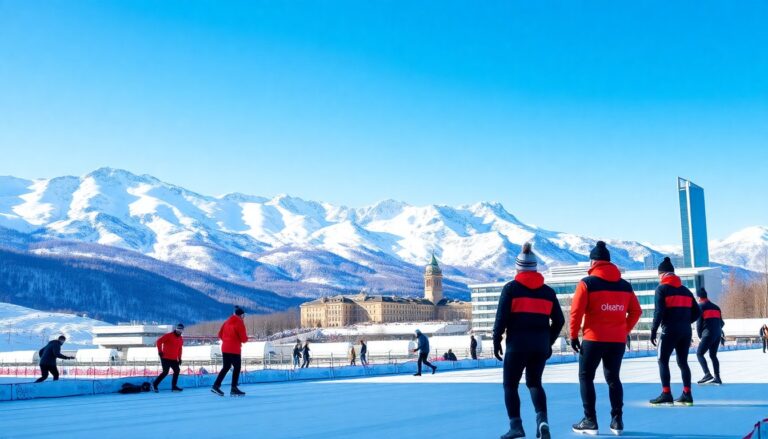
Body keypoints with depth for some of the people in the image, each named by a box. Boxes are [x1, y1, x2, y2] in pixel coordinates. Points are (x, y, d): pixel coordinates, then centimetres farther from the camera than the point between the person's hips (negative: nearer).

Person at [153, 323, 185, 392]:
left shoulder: (181, 339, 10)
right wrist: (160, 351, -16)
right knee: (165, 372, -11)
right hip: (165, 357, -7)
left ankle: (174, 386, 15)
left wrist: (179, 358, 14)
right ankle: (155, 384, 2)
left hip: (174, 359, 7)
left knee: (177, 371, 5)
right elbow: (159, 341, -15)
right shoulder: (169, 336, -11)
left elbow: (180, 349, 19)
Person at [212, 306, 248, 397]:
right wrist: (246, 338, 10)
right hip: (234, 349, -7)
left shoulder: (227, 321, 11)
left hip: (225, 348, 7)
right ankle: (234, 389, 3)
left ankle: (216, 385, 11)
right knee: (237, 367, 3)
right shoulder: (240, 323, -11)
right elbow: (244, 338, -12)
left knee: (226, 367, 16)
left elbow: (220, 334, 15)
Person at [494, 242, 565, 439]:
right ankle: (542, 419, -2)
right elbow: (559, 320, 10)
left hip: (518, 343, -4)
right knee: (534, 382, 17)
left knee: (510, 385, 8)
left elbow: (501, 317, -8)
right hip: (541, 345, 4)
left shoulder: (511, 288, -3)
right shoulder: (548, 291, 9)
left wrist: (496, 342, 1)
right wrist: (548, 342, 21)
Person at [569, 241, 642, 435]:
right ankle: (617, 421, 12)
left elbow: (576, 311, -11)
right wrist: (624, 330, 16)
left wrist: (573, 335, -2)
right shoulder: (625, 285, 8)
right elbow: (636, 311, 8)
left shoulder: (587, 283, -6)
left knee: (586, 376, 8)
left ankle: (590, 421, 5)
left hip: (594, 339, -4)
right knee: (613, 378, 16)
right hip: (618, 340, 4)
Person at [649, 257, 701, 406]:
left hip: (670, 330, -6)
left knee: (663, 360, 1)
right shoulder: (685, 290, 15)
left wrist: (654, 329, -7)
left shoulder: (662, 288, -3)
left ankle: (666, 394, -6)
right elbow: (696, 312, 12)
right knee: (683, 362, 12)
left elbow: (659, 311, -12)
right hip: (686, 331, 6)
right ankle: (687, 394, 9)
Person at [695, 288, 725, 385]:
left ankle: (707, 374, -18)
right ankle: (717, 378, 8)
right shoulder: (716, 307, 17)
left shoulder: (700, 306, -2)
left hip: (708, 334, -7)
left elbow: (699, 323, -5)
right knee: (713, 355, 14)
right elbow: (721, 323, 15)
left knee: (699, 353, -3)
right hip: (718, 334, 7)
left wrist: (700, 336, 5)